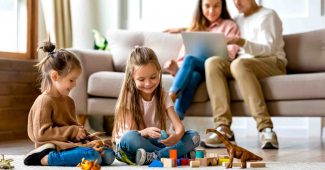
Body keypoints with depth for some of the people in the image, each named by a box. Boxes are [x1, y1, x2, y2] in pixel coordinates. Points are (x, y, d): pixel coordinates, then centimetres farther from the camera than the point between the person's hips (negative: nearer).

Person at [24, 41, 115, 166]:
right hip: (56, 146, -9)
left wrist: (87, 139, 9)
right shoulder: (44, 101, -9)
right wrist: (73, 132, -16)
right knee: (92, 155, -31)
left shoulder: (68, 101, 21)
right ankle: (44, 158, -26)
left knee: (108, 155, -3)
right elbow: (41, 134, -17)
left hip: (70, 144, 9)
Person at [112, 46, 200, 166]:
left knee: (194, 136, -17)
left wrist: (176, 136, -34)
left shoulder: (163, 96, 0)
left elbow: (179, 126, -10)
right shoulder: (129, 97, -9)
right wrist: (146, 132, -37)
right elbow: (131, 135, -14)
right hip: (134, 146, -3)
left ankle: (153, 157, -34)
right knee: (130, 138, -38)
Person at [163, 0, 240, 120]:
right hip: (194, 69, 3)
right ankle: (176, 117, -53)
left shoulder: (229, 25, 18)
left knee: (190, 59, -33)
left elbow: (230, 53, 0)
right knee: (194, 75, -36)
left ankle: (170, 97, -44)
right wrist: (176, 67, -7)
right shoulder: (194, 28, 29)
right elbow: (183, 56, 17)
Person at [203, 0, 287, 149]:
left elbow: (269, 49, -6)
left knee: (239, 64, -38)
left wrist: (243, 43, -22)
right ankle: (223, 128, -37)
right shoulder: (238, 20, 28)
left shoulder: (267, 15, 8)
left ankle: (265, 128, -46)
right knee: (212, 62, -24)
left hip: (272, 63, -5)